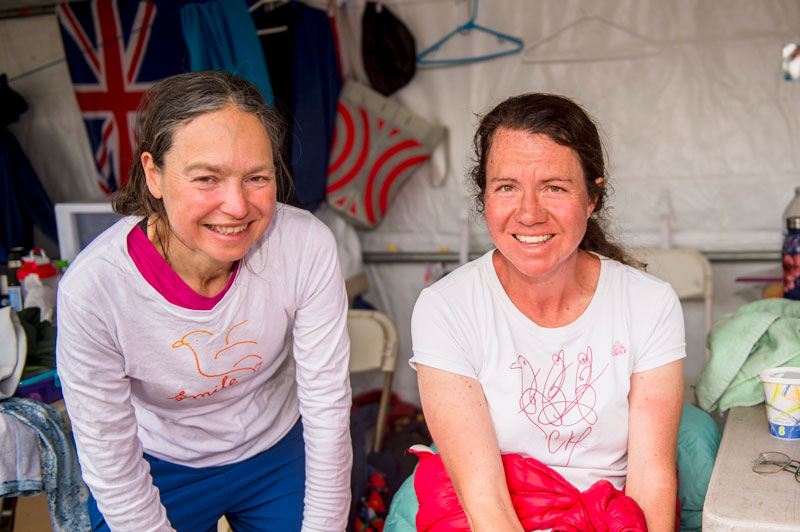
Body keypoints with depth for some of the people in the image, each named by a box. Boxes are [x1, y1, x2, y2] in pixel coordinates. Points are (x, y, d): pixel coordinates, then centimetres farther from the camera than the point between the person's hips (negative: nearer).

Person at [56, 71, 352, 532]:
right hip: (158, 470, -1)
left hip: (277, 453, 2)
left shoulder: (307, 247, -28)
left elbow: (328, 407, -18)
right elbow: (111, 468, -20)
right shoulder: (93, 287, -31)